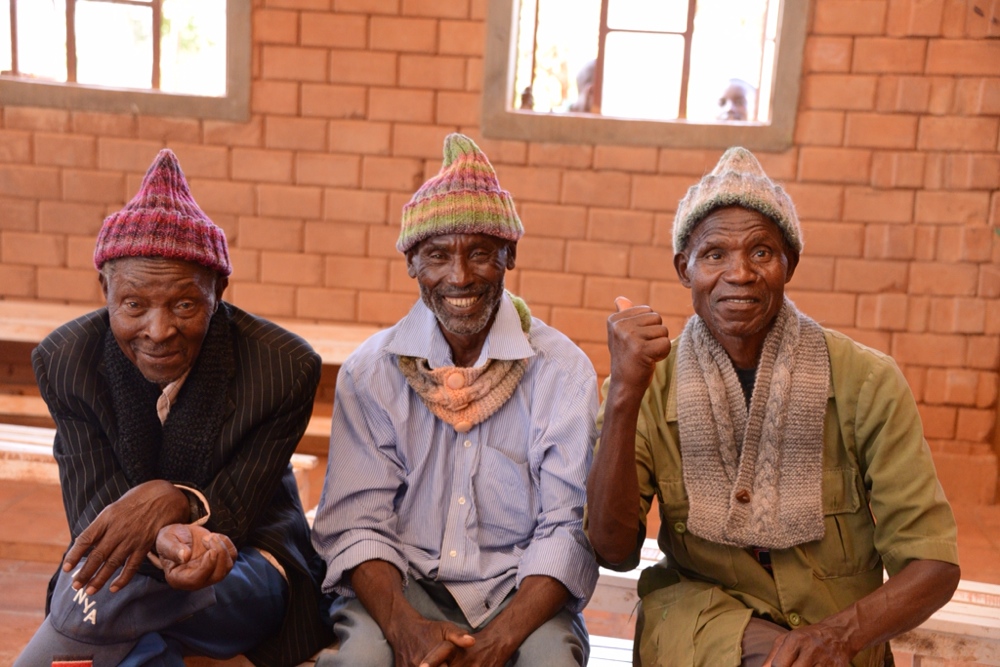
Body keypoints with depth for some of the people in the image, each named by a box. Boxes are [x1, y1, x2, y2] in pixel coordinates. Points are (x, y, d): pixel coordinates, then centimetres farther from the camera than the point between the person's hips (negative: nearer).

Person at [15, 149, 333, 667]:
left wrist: (172, 499, -37)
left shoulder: (283, 368, -19)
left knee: (89, 601, -32)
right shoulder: (64, 360, -12)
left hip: (249, 564, -3)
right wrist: (167, 540, -40)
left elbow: (233, 516, -13)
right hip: (125, 562, 3)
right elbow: (93, 519, -16)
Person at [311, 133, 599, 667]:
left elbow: (568, 527, -7)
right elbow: (355, 522, -5)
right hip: (401, 585, 0)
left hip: (518, 587, 0)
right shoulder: (369, 372, 0)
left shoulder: (565, 371, -3)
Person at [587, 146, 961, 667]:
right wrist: (624, 399, -27)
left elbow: (933, 563, -7)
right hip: (698, 612, -1)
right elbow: (615, 551, -16)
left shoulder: (865, 382, -8)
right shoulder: (650, 385, -6)